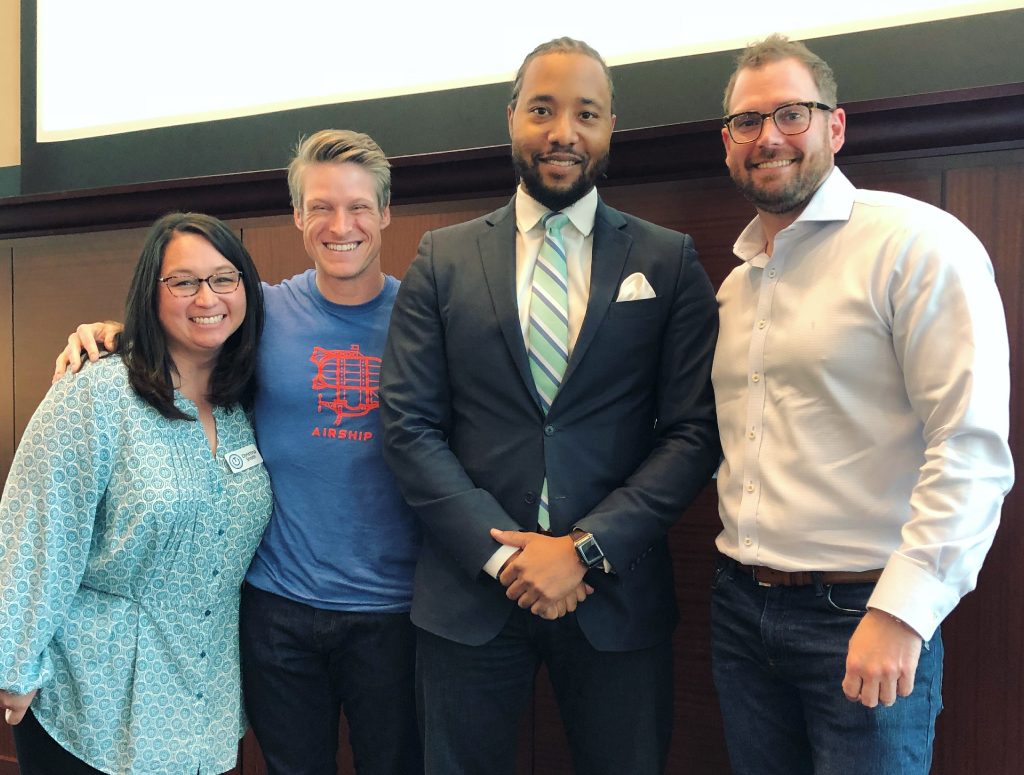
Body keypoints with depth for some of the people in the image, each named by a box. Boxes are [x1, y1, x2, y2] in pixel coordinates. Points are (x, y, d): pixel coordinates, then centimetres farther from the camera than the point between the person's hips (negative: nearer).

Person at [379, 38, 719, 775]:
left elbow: (694, 430, -4)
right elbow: (408, 423, -2)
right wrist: (502, 552, -11)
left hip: (617, 594, 0)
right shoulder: (443, 258, 3)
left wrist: (588, 548, -13)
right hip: (470, 591, 1)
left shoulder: (669, 260, 1)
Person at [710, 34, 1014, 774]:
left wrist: (899, 613, -21)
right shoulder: (735, 281, 11)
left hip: (862, 613, -6)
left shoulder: (918, 243, -11)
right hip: (741, 604, 7)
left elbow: (974, 449, -17)